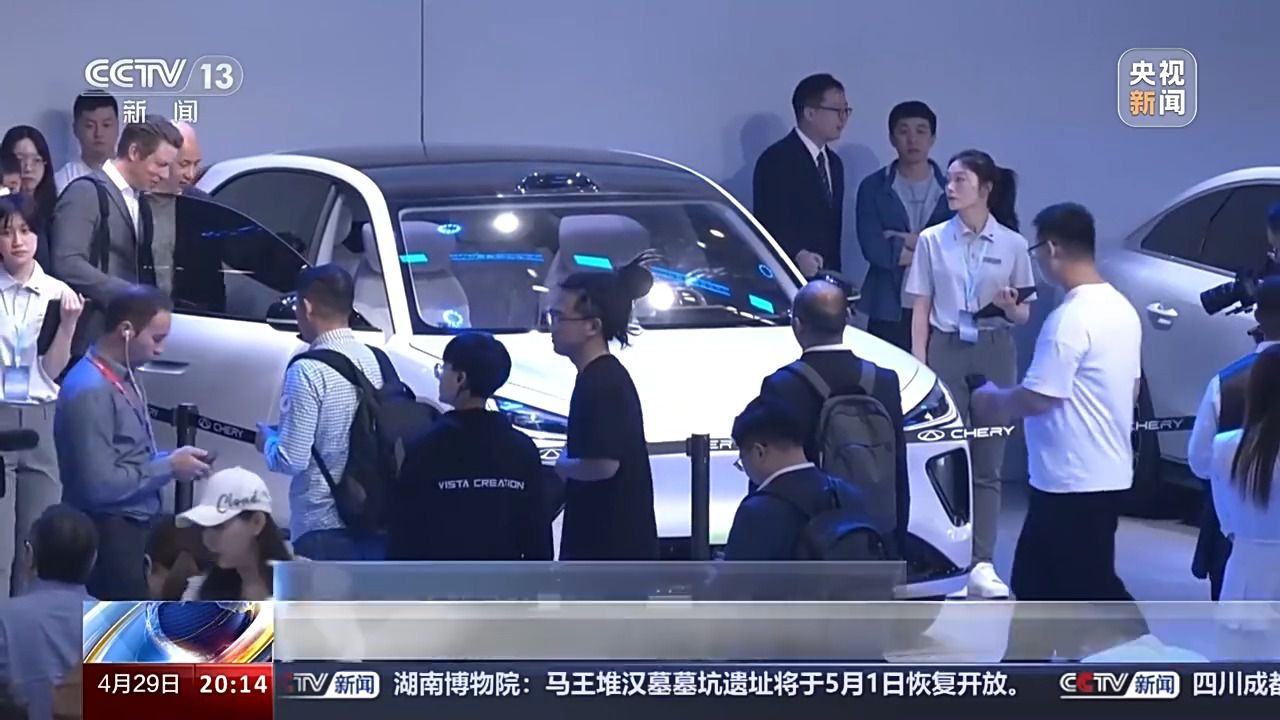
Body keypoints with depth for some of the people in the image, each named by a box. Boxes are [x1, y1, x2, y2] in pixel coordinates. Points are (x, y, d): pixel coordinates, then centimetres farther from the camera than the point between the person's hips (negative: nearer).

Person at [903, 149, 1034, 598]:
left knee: (987, 464, 1)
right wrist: (918, 365, -3)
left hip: (995, 353, 0)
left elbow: (1023, 315, 7)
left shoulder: (1012, 244, 3)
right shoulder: (933, 240, 3)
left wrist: (1009, 306, -16)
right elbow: (920, 309, 4)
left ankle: (982, 565, 0)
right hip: (947, 349, 0)